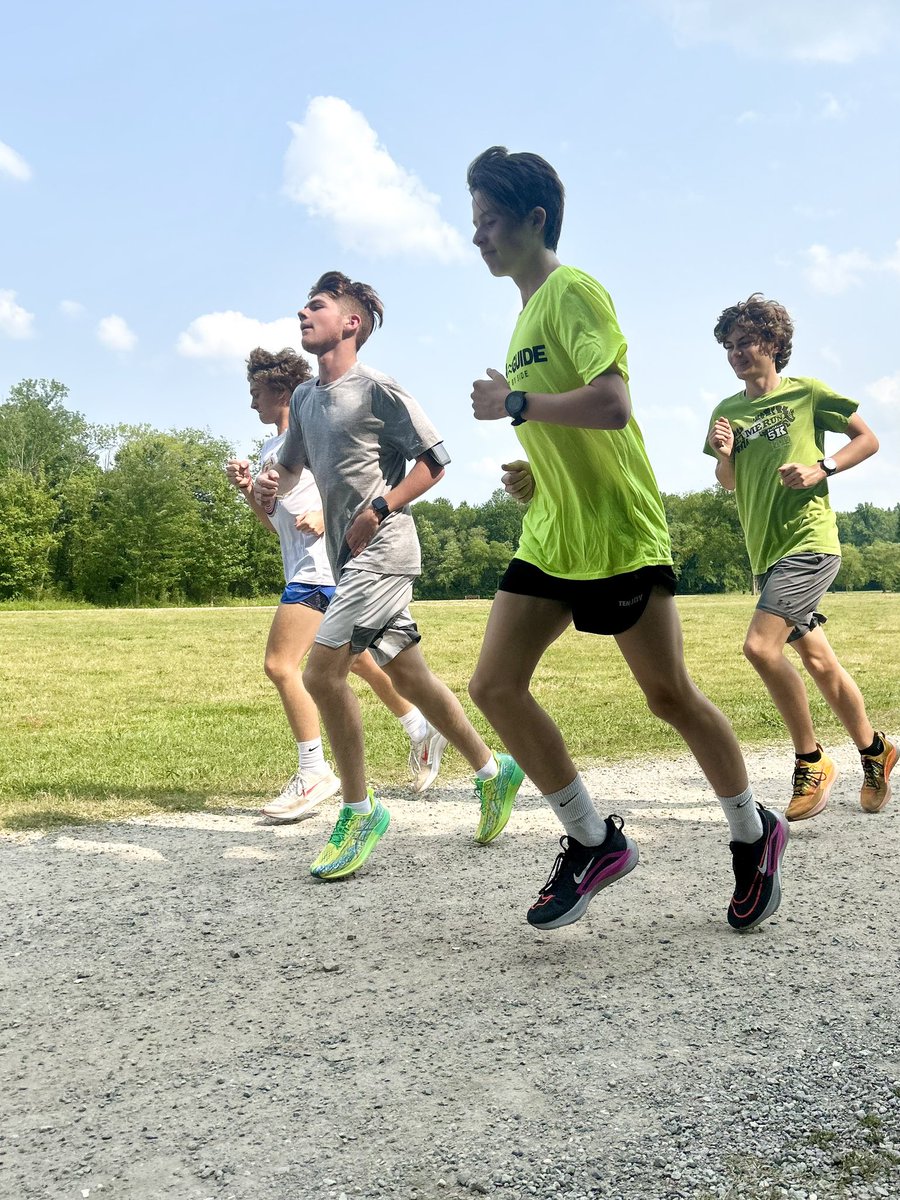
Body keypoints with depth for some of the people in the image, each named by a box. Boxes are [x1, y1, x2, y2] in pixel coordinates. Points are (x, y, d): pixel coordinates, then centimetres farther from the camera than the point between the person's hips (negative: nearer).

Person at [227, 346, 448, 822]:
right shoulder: (269, 449, 20)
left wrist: (326, 518, -22)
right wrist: (249, 491, 5)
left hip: (321, 564, -9)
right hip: (302, 566, 9)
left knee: (280, 664, -15)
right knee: (359, 661, 17)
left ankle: (313, 773, -7)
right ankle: (423, 730, 31)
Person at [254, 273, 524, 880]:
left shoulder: (376, 388, -8)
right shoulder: (305, 397, 15)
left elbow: (435, 459, -7)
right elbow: (291, 463, 26)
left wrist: (378, 510, -16)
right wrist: (271, 481, 3)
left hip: (382, 551, -8)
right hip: (351, 557, 8)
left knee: (322, 671, -15)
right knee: (410, 676, 13)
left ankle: (360, 808, 0)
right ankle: (493, 771, 27)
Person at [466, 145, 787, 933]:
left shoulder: (574, 291, -11)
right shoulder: (530, 309, 17)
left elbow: (611, 404, -25)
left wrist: (515, 403, -15)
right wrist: (536, 472, 12)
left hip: (617, 535, -9)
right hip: (550, 539, 9)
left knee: (670, 696, 2)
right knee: (495, 687, -1)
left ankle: (755, 835, 26)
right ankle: (594, 843, 12)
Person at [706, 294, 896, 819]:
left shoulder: (807, 393, -1)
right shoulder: (727, 411, 12)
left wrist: (821, 469, -12)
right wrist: (724, 454, -2)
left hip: (808, 541, -6)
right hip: (765, 552, 6)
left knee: (761, 646, -21)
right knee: (818, 660, 11)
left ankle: (812, 761, -5)